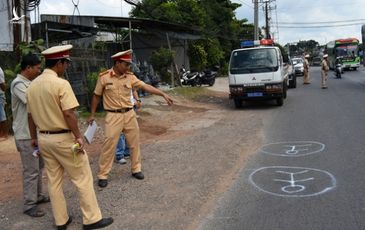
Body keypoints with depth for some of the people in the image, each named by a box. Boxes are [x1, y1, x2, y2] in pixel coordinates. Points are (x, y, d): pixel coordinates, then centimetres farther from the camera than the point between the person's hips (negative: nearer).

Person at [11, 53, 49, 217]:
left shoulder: (30, 83, 12)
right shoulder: (18, 84, -17)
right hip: (26, 134, -9)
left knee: (38, 166, 17)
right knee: (31, 170, -4)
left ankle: (37, 196, 31)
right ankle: (29, 205, 6)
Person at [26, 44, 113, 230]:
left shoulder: (32, 85, 5)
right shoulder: (61, 83, -17)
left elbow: (30, 115, 11)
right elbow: (68, 114, -22)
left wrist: (34, 137, 20)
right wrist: (78, 137, -15)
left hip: (43, 138, 8)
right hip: (63, 138, -7)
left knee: (54, 181, 15)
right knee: (83, 179, 4)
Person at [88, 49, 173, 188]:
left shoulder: (130, 77, 1)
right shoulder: (104, 77, -7)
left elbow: (146, 87, -4)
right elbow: (96, 96, 3)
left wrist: (163, 94, -11)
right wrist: (92, 114, 7)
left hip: (129, 114, 4)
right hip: (113, 116, -4)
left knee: (134, 143, 11)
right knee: (109, 144, -2)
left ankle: (136, 169, 29)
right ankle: (103, 175, 11)